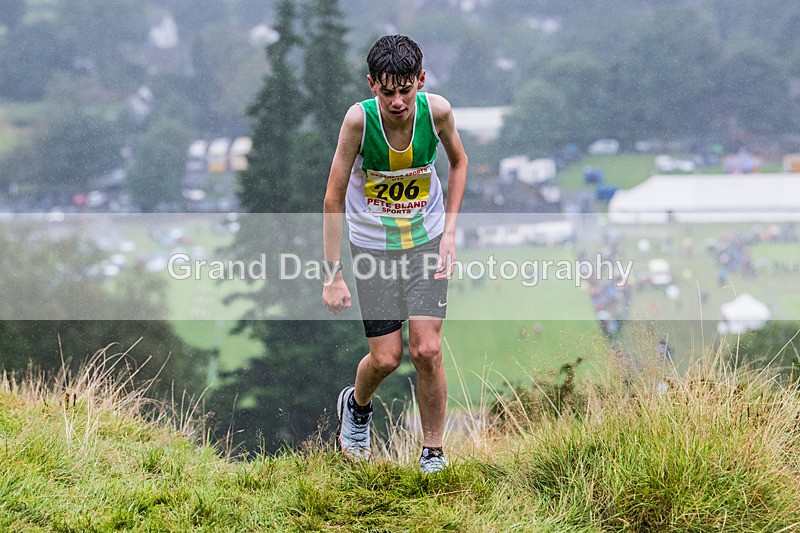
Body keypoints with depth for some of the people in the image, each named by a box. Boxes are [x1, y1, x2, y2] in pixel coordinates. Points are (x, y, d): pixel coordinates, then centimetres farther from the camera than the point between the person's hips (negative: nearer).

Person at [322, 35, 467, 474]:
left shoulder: (437, 111, -17)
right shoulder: (359, 118, -23)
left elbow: (458, 161, 6)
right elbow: (334, 196, -13)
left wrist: (450, 232, -1)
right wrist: (333, 274, -13)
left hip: (426, 240, 1)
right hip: (372, 245, -1)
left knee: (427, 350, -8)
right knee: (386, 358, -1)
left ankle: (433, 453, 10)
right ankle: (357, 406, 35)